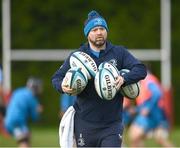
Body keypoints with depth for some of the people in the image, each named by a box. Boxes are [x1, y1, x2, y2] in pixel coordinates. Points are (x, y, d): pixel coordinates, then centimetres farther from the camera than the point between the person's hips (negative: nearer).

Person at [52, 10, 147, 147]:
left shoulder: (119, 53, 4)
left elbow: (140, 69, -4)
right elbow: (56, 77, 7)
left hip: (112, 124, 0)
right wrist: (62, 86, -17)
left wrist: (124, 79, -24)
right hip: (85, 124, 0)